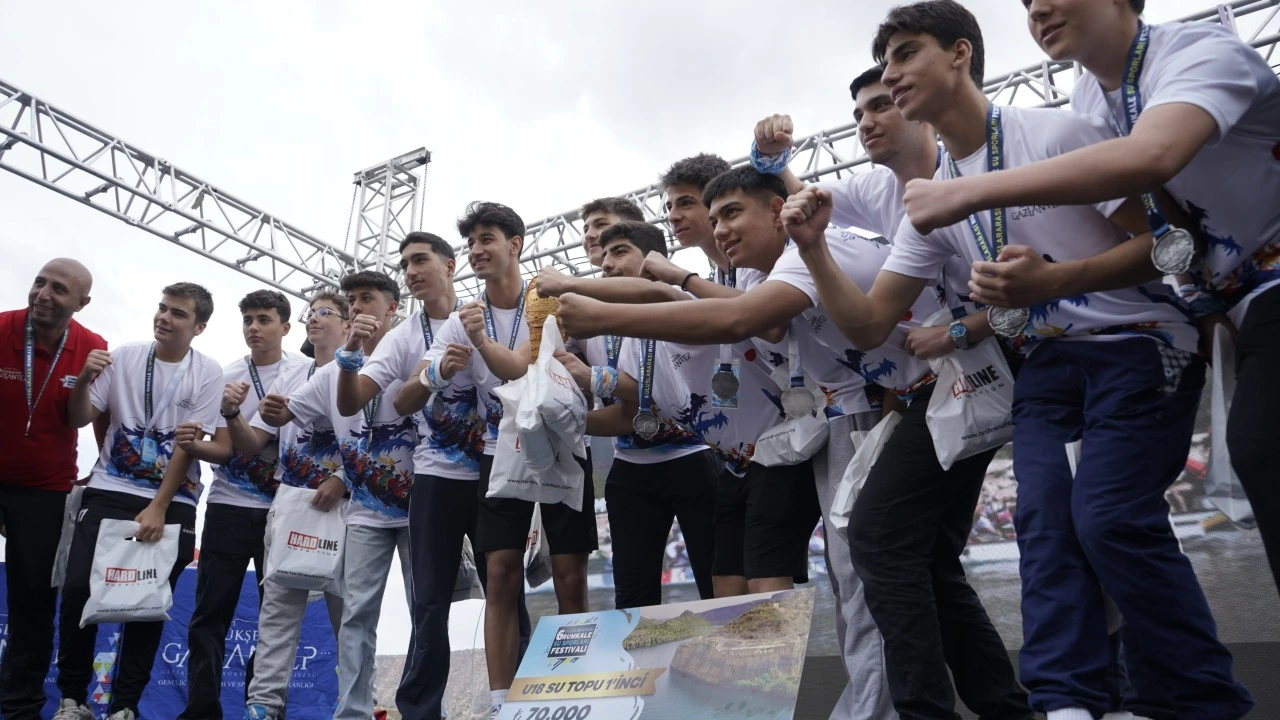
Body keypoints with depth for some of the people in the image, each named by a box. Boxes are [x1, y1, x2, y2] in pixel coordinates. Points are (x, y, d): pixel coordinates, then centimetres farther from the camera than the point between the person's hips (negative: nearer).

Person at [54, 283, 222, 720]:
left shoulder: (207, 373, -4)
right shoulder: (124, 357, 3)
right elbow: (78, 420, 4)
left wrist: (158, 508, -12)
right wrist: (84, 379, -16)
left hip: (172, 502, -1)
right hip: (108, 491, 2)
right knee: (78, 588, -7)